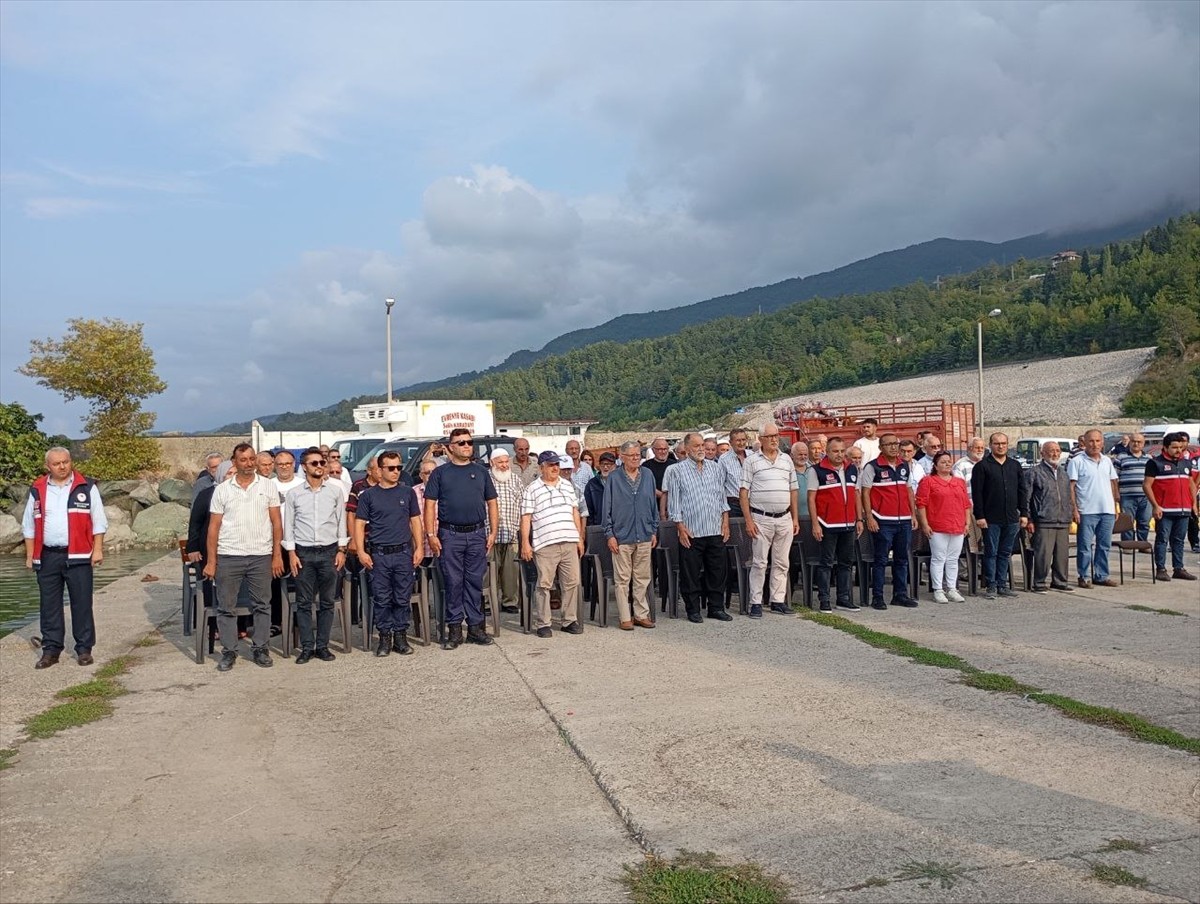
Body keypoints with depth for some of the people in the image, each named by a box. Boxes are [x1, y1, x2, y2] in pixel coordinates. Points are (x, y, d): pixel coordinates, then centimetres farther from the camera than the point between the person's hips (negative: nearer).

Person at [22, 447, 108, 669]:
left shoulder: (87, 487, 2)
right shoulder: (37, 491, 8)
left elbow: (98, 522, 2)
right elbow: (29, 526, 13)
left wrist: (98, 550, -5)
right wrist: (30, 556, 8)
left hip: (78, 557, -2)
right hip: (47, 557, 3)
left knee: (82, 604, 1)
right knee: (49, 605, 7)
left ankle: (84, 649, 9)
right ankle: (51, 649, 16)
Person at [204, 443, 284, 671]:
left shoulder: (267, 486, 4)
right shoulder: (222, 489, 4)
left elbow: (276, 522, 5)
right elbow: (214, 526, 4)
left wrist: (277, 555, -1)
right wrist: (211, 561, -1)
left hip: (261, 556, 0)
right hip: (228, 556, 0)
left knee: (262, 605, 7)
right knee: (226, 607, 5)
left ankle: (260, 649, 18)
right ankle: (229, 652, 16)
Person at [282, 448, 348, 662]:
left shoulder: (335, 490, 4)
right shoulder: (293, 494, 3)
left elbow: (341, 521, 7)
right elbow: (288, 525, 4)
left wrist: (342, 550, 2)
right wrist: (291, 553, -2)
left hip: (329, 551, 1)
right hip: (303, 552, -1)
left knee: (327, 602, 6)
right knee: (304, 603, 3)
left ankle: (322, 646, 14)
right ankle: (306, 647, 10)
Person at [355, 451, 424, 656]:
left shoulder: (408, 492, 8)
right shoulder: (368, 495, 3)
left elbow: (415, 521, 11)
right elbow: (359, 524, 3)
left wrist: (419, 548, 3)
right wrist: (361, 552, -6)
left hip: (404, 553, 1)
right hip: (379, 554, -1)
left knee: (403, 598, 5)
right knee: (381, 599, 3)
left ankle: (400, 635, 15)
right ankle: (385, 636, 14)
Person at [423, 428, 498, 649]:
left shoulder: (481, 472, 12)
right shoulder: (440, 473, 5)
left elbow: (492, 503, 12)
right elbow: (430, 505, 1)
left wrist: (493, 532, 4)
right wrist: (431, 534, -7)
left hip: (477, 534, 2)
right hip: (450, 535, -2)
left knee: (475, 582, 6)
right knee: (453, 583, 1)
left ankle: (476, 627, 13)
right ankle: (454, 629, 8)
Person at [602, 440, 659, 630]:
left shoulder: (647, 476, 8)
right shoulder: (614, 478, -2)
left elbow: (654, 505, 14)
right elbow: (606, 508, -1)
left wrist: (654, 531, 11)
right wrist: (609, 534, -6)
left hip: (644, 536, 3)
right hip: (622, 537, -3)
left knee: (642, 578, 10)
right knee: (623, 579, 2)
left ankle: (641, 614, 19)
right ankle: (625, 618, 9)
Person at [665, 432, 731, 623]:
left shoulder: (716, 468, 11)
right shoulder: (677, 471, -1)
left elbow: (723, 497, 14)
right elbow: (674, 502, -3)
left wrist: (725, 522, 7)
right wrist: (680, 527, -9)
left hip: (716, 530, 4)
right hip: (691, 532, -4)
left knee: (717, 570, 8)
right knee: (690, 573, 2)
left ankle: (716, 607, 19)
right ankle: (693, 610, 12)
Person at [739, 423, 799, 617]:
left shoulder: (787, 460, 12)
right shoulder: (752, 462, -1)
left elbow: (793, 490, 15)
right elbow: (743, 492, -4)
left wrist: (795, 518, 10)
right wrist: (748, 521, -10)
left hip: (784, 519, 4)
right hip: (761, 519, -4)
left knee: (781, 562, 8)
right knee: (759, 563, -1)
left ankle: (778, 601, 17)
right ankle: (756, 602, 5)